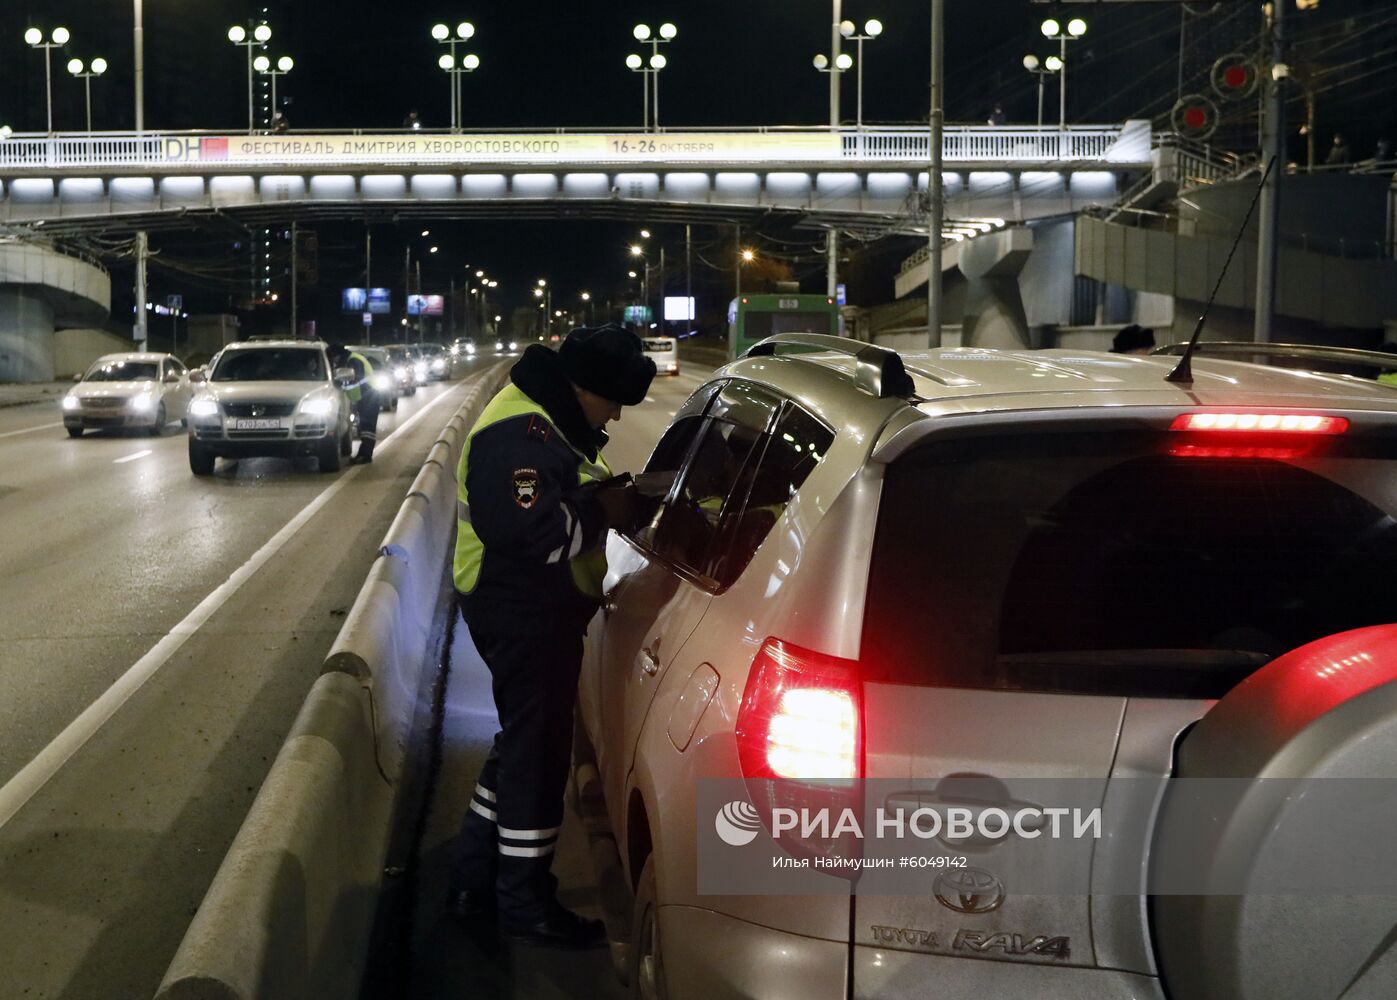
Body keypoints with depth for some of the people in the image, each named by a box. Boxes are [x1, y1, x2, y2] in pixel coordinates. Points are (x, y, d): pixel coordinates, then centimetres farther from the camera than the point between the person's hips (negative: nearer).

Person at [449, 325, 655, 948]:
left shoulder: (551, 422, 13)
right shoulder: (520, 432, -22)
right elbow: (531, 532, -31)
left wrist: (609, 495, 4)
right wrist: (602, 511, -19)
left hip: (536, 610, 11)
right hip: (523, 614, -11)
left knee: (525, 742, 19)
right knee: (537, 752, -2)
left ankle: (477, 883, 28)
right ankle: (526, 909, 9)